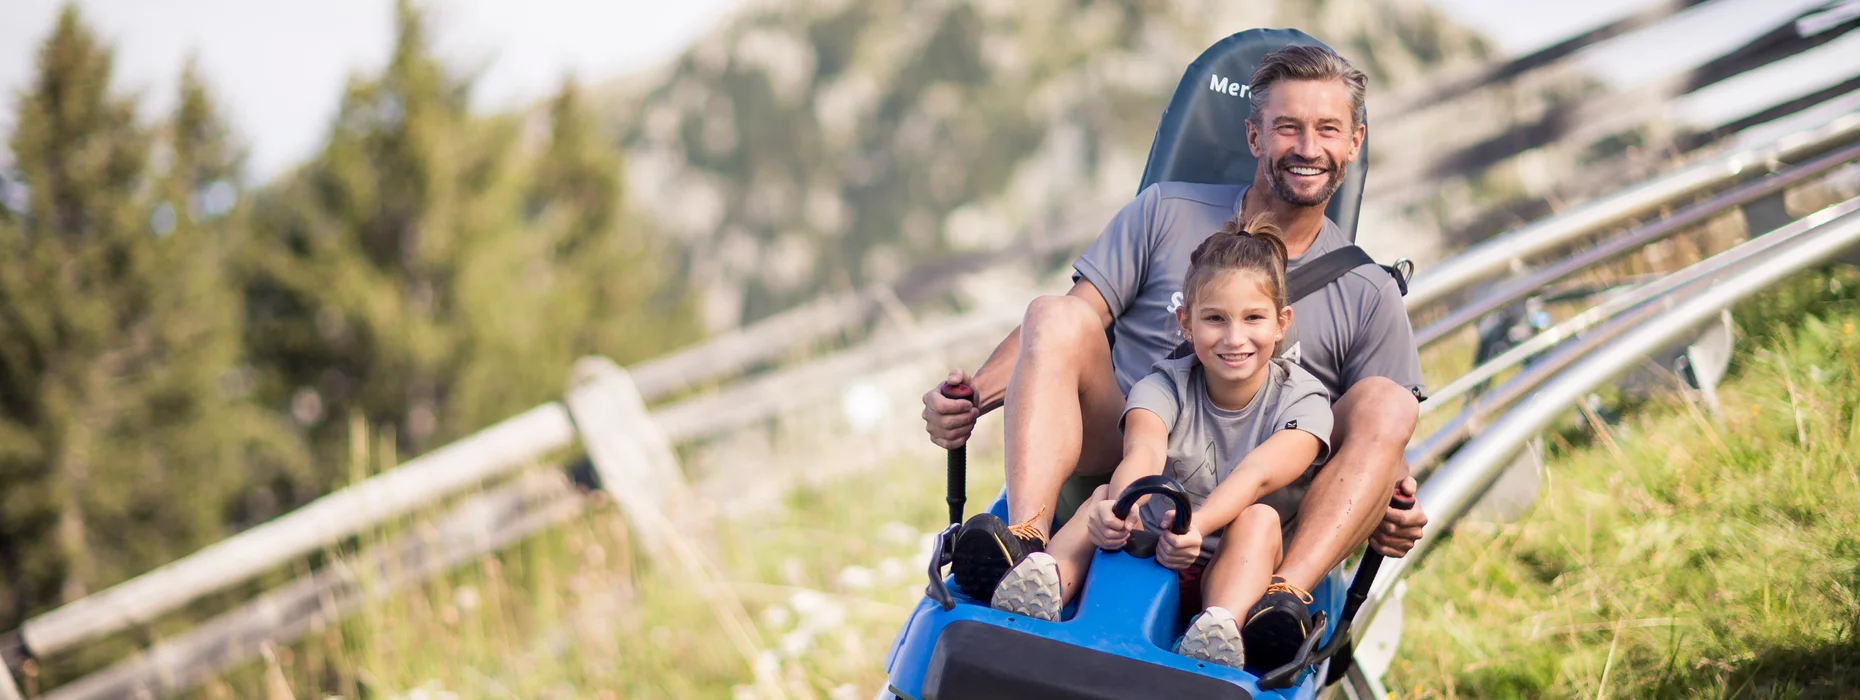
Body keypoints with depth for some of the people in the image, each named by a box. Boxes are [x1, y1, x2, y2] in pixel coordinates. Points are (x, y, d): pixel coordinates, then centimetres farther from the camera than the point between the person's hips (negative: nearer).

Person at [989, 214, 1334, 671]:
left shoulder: (1302, 400, -3)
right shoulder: (1164, 388, 0)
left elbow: (1256, 475, -23)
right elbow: (1144, 452, -23)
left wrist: (1197, 525, -44)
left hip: (1233, 575, -1)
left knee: (1259, 518, -30)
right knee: (1107, 495, -24)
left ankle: (1221, 627, -56)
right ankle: (1046, 578, -51)